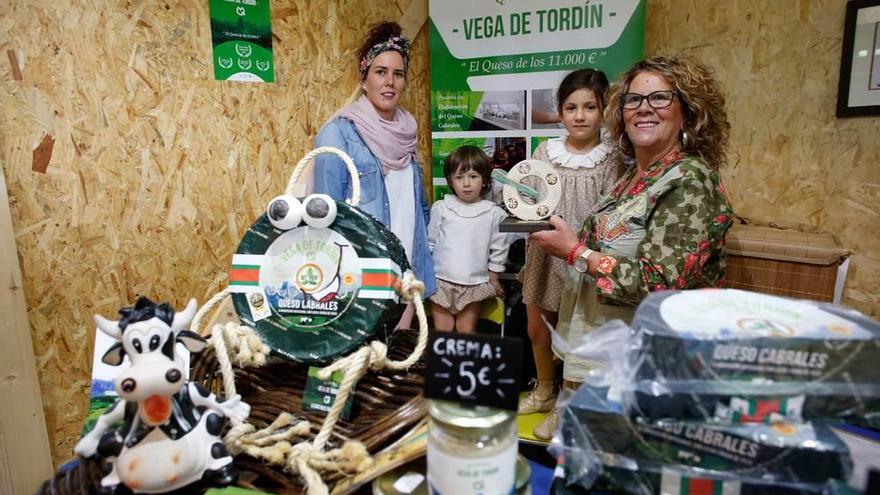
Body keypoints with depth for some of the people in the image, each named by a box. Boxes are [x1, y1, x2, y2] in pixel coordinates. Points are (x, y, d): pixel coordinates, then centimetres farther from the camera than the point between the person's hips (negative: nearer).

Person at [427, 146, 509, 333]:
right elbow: (430, 242, 6)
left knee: (466, 331, 6)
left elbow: (498, 249, 4)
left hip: (474, 283, 0)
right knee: (442, 331, 7)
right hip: (441, 281, 1)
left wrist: (494, 279, 7)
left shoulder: (494, 213, -3)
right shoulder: (441, 208, -1)